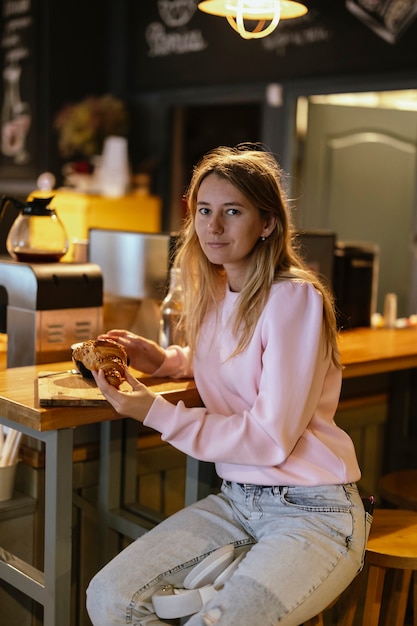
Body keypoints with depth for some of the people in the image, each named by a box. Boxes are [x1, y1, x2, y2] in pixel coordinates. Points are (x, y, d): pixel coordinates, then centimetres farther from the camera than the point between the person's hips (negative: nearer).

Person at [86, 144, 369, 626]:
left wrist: (154, 412, -18)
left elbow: (272, 438, -16)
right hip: (235, 499, 7)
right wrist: (162, 360, 10)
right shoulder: (215, 293, 8)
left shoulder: (295, 298, -16)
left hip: (313, 512, -6)